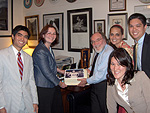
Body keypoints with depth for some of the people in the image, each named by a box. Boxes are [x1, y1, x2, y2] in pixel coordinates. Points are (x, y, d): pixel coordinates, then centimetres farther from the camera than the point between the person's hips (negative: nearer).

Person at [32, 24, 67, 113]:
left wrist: (60, 70, 19)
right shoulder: (40, 51, -22)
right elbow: (46, 72, -22)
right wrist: (59, 83, -11)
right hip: (44, 87, -9)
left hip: (53, 84, 10)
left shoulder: (49, 48, 9)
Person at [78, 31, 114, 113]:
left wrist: (87, 81, -11)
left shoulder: (108, 52, -19)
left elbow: (100, 74, -22)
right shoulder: (99, 51, 11)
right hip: (95, 86, 9)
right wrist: (90, 69, 12)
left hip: (104, 86, -9)